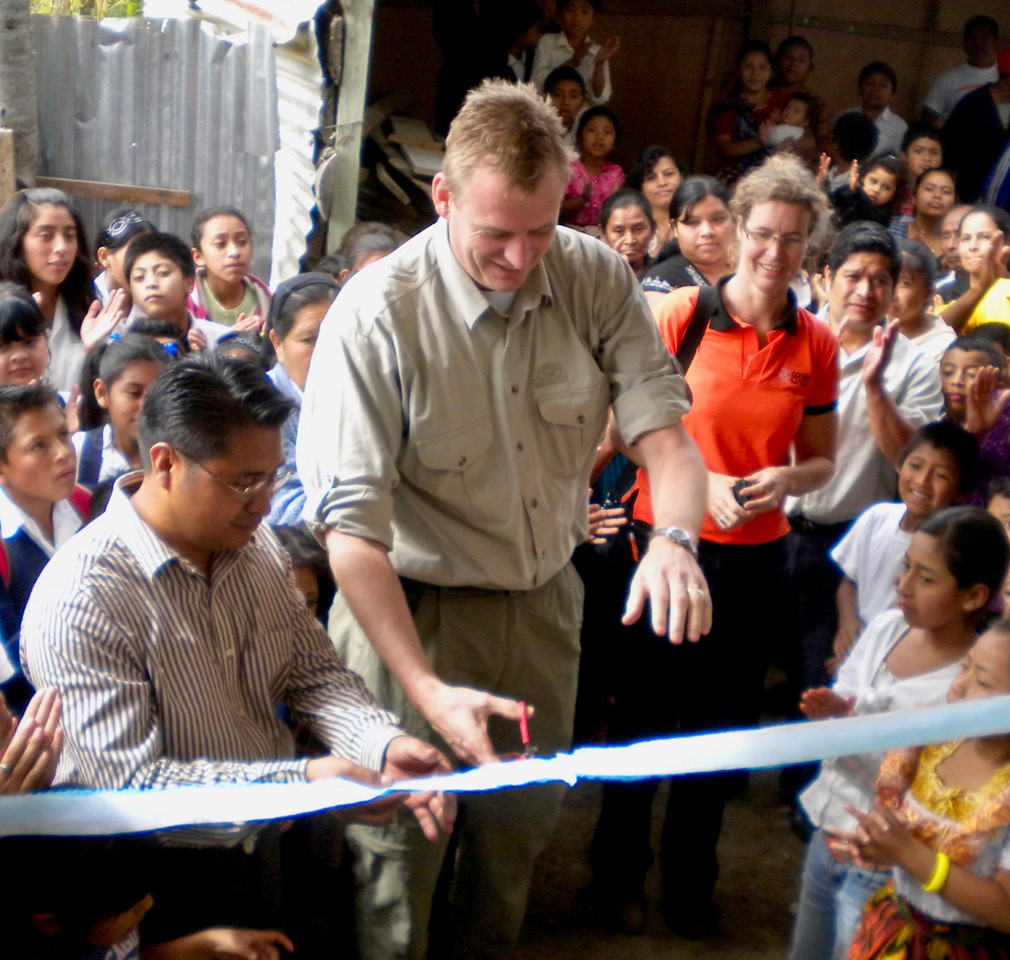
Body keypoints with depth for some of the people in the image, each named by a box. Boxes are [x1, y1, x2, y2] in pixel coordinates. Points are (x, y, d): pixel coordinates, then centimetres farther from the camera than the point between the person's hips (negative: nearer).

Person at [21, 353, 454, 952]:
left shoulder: (257, 546, 2)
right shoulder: (79, 600, -21)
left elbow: (315, 672, 6)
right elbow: (131, 780, -23)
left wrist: (385, 744, -15)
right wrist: (303, 780, -28)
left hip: (272, 851, 6)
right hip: (166, 883, -5)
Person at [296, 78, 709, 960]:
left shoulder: (596, 278, -9)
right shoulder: (376, 315, -23)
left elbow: (664, 430, -9)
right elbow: (352, 525, -25)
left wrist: (674, 536, -32)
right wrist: (428, 690, -33)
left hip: (543, 601, 5)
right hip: (415, 608, -4)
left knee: (523, 826, 21)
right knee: (399, 850, 4)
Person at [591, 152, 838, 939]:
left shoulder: (816, 344, 1)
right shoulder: (682, 314, -9)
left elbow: (821, 461, 8)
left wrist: (785, 478, -13)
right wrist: (703, 483, -18)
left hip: (755, 559, 3)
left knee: (722, 723, 14)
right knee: (645, 712, 9)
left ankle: (690, 881, 34)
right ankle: (620, 870, 31)